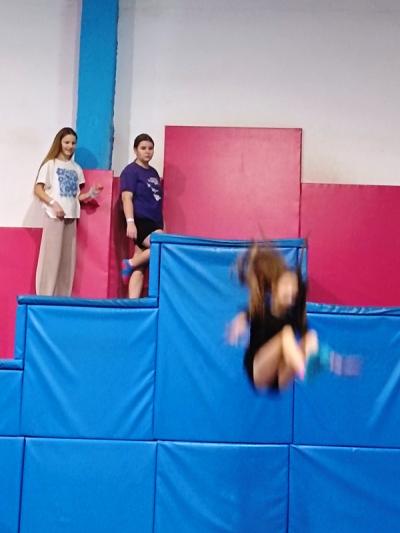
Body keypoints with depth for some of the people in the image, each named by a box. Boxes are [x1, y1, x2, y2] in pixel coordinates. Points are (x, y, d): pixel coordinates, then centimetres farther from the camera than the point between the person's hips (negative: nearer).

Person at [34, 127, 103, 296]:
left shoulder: (76, 168, 15)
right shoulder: (50, 164, 1)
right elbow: (38, 189, -4)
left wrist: (89, 195, -2)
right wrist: (54, 204, -16)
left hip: (71, 216, 5)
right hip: (54, 216, -5)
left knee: (68, 259, 4)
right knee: (51, 257, -8)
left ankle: (63, 298, 9)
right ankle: (45, 298, -5)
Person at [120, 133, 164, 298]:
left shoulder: (153, 172, 18)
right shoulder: (130, 171, -5)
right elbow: (127, 198, -14)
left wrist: (161, 225, 19)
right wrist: (130, 222, -25)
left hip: (153, 224, 8)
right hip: (140, 222, -7)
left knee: (140, 267, 3)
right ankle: (129, 263, -9)